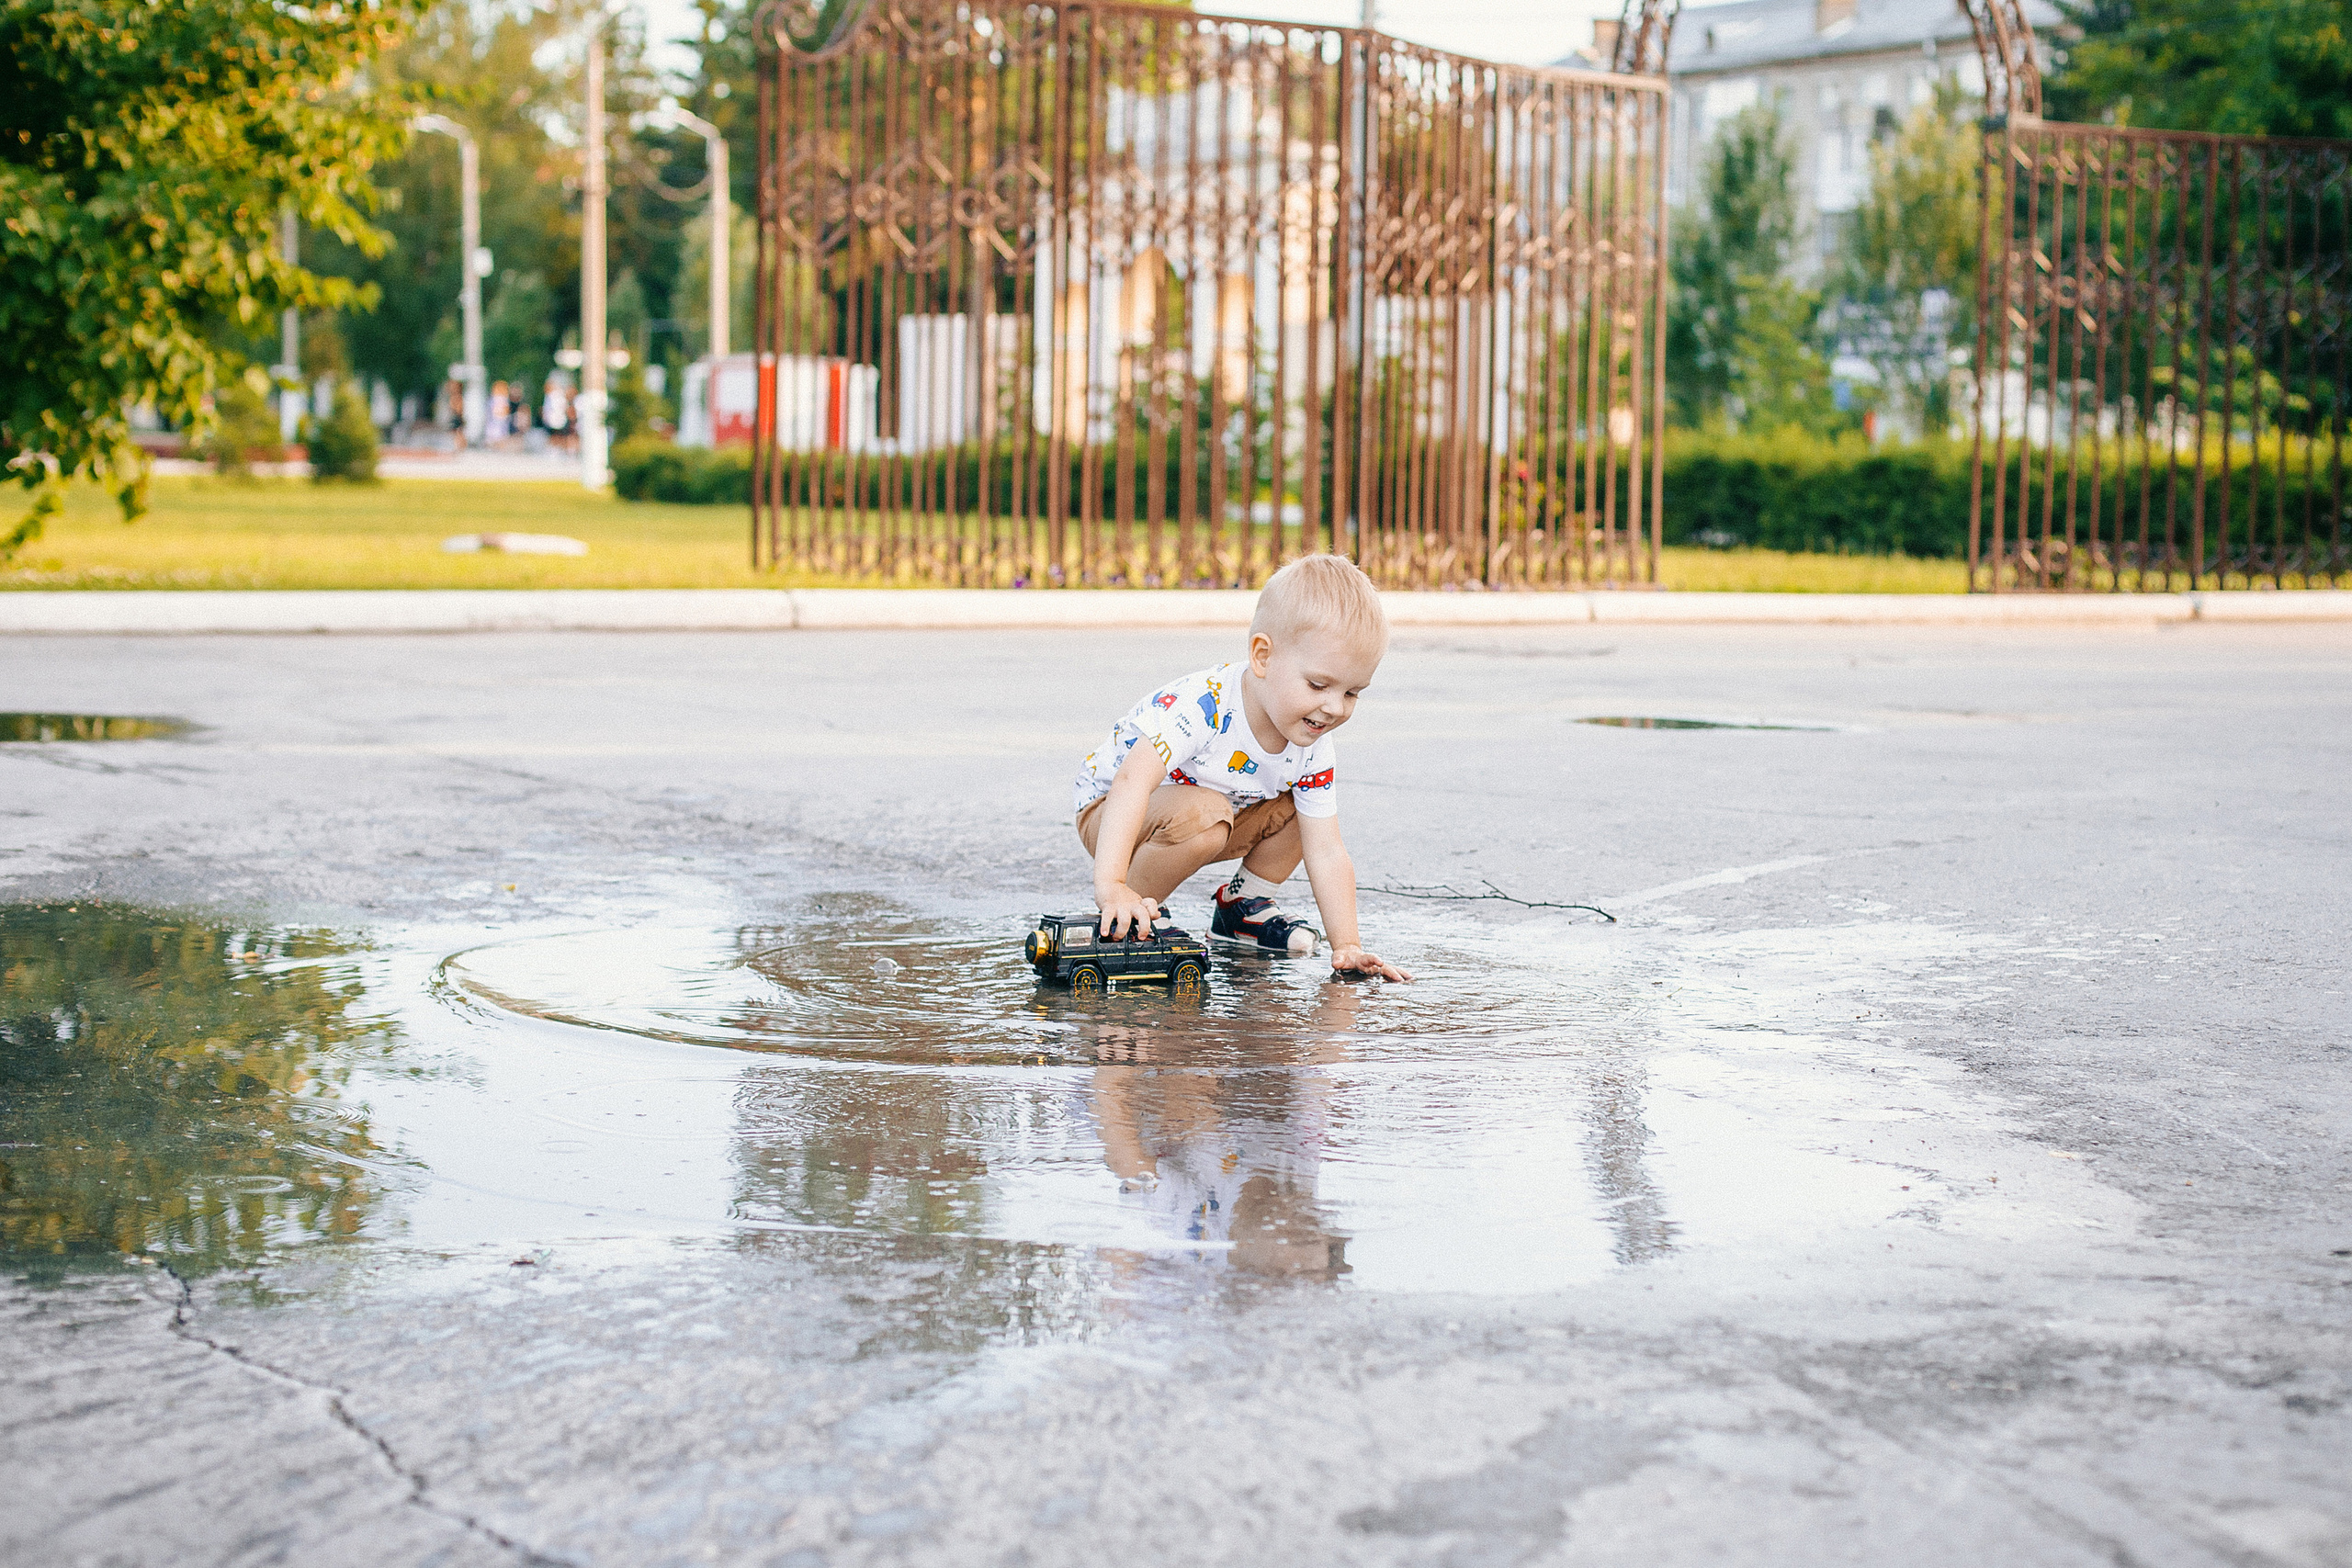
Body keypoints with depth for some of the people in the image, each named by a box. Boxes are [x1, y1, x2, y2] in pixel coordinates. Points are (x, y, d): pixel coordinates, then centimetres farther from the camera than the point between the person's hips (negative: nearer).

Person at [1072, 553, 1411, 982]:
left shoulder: (1312, 748, -15)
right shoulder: (1203, 706, -36)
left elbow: (1326, 852, -11)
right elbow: (1131, 784, -46)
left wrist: (1347, 945, -21)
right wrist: (1111, 886, -56)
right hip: (1108, 811, -7)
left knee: (1303, 805, -6)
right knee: (1202, 817, -36)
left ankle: (1244, 905, 12)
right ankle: (1121, 919, -15)